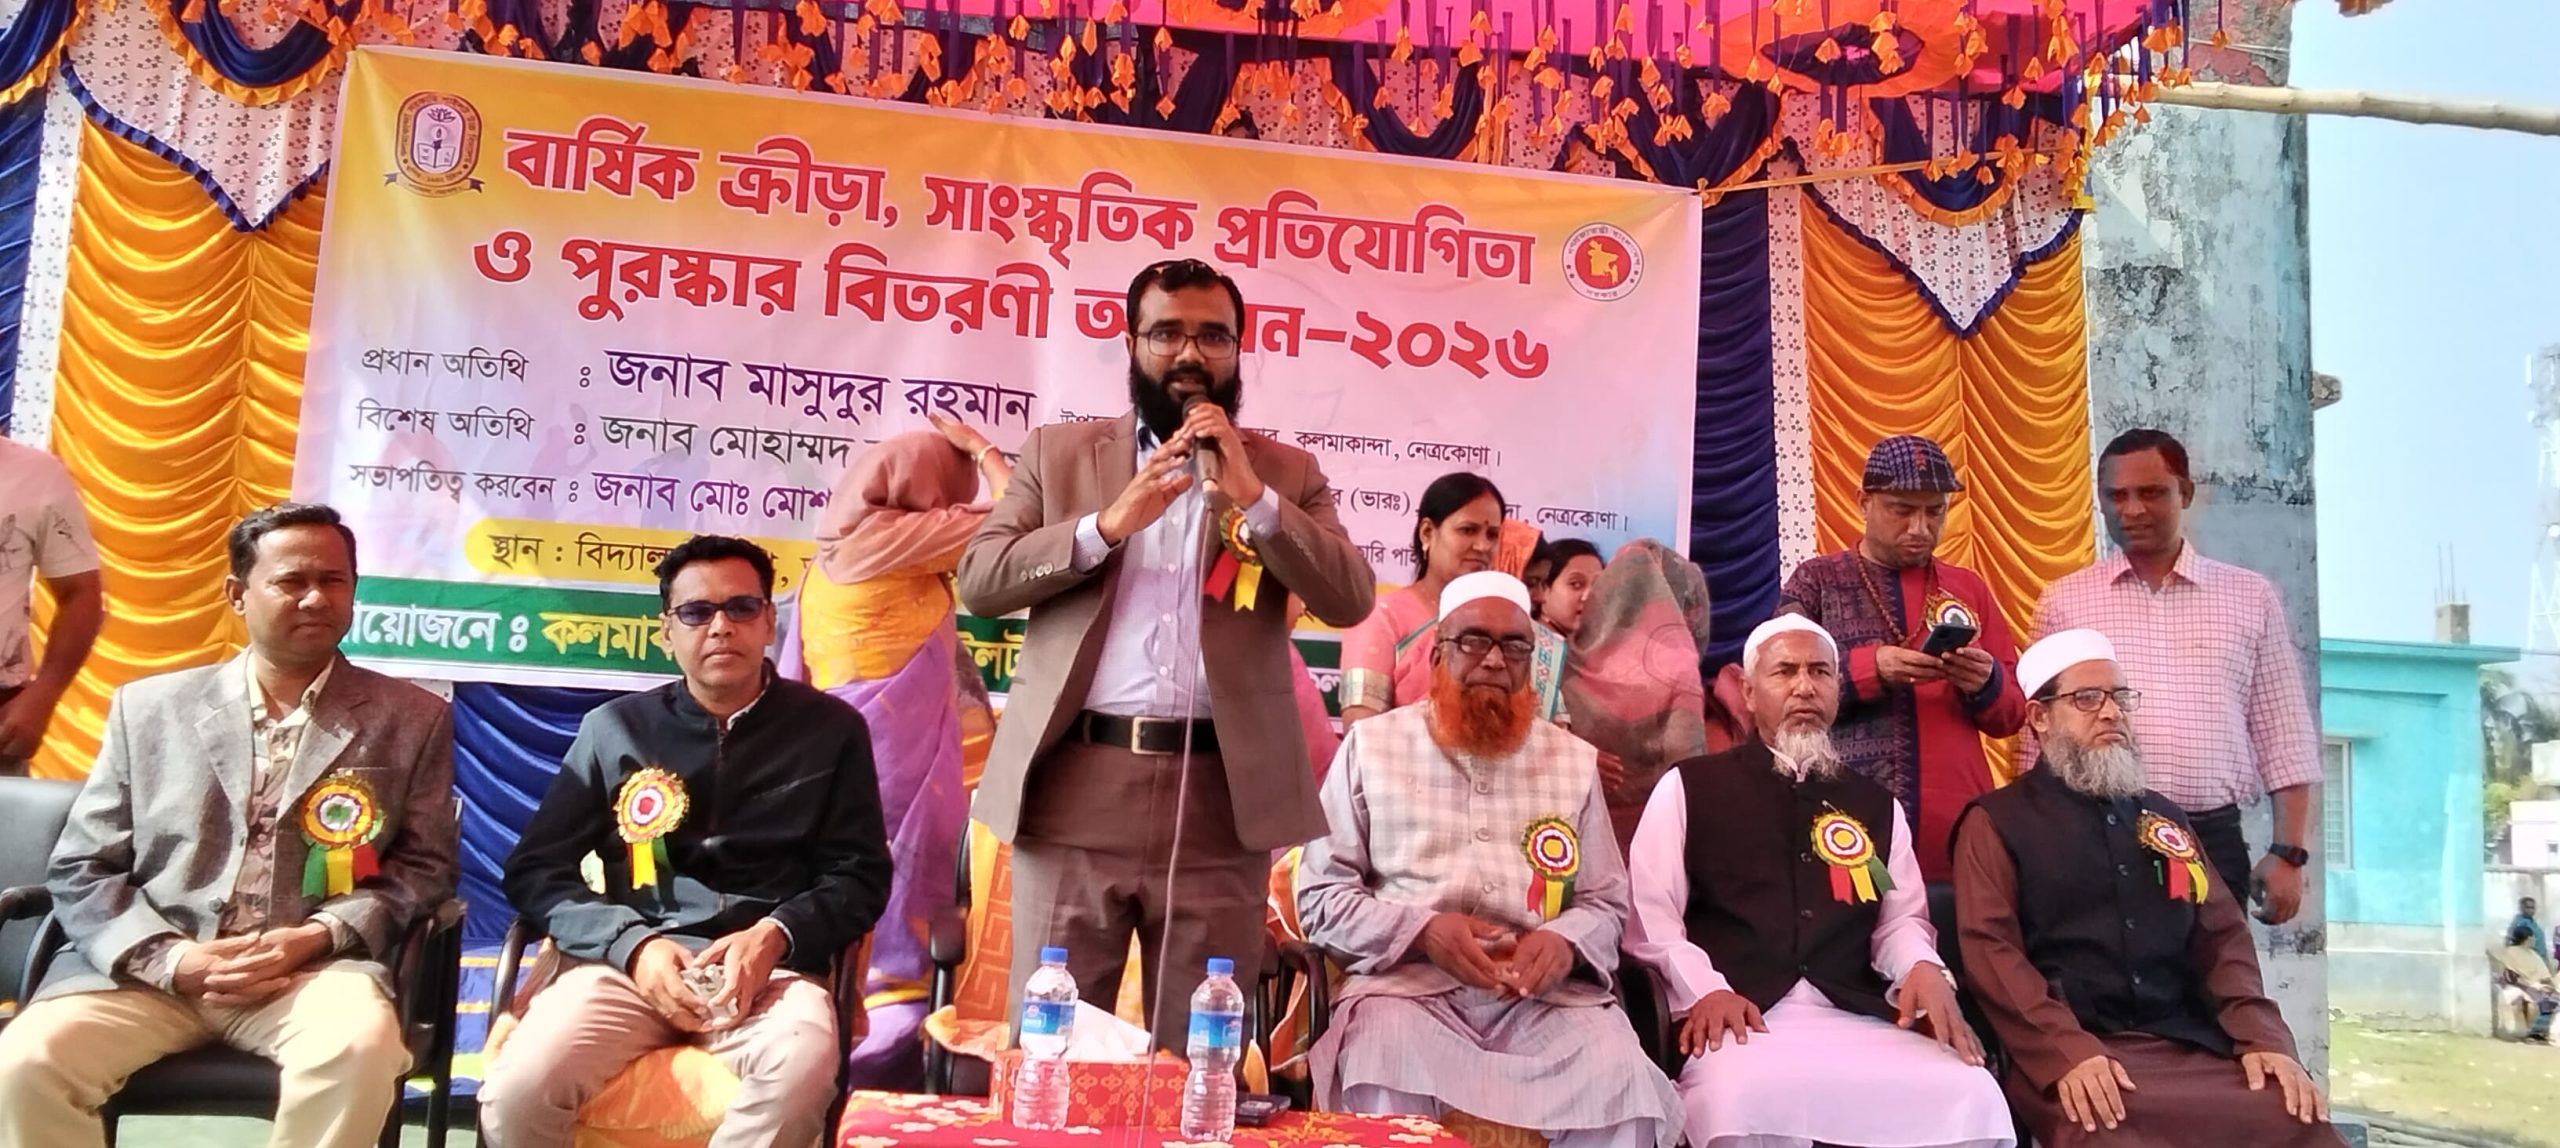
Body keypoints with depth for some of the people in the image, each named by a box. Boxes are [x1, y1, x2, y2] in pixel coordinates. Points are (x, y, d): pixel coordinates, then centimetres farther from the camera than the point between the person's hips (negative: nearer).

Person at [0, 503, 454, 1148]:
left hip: (316, 968, -1)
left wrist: (315, 937, -11)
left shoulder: (412, 719, 9)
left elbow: (425, 869, 6)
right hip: (154, 967, 2)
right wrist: (171, 959, -8)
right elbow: (81, 869, 10)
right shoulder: (149, 708, 12)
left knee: (361, 1046, -33)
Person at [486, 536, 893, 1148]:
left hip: (771, 966, -1)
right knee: (516, 1093, -27)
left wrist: (778, 934, -11)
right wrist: (632, 943, -7)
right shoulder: (614, 729, 13)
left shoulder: (831, 729, 11)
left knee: (803, 1072, -35)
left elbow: (860, 873, 9)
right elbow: (534, 868, 11)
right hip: (629, 959, 1)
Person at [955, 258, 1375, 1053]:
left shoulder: (1287, 473, 13)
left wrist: (1253, 499, -10)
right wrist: (1107, 524, -10)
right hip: (1075, 790, 0)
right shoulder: (1058, 451, 13)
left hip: (1221, 799, 0)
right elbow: (976, 581, 3)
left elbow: (1351, 599, 1)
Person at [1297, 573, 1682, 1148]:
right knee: (1386, 1091, -36)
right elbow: (1320, 895, 5)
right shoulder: (1371, 745, 9)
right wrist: (1423, 930, -12)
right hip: (1408, 983, -3)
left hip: (1546, 995, 3)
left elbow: (1606, 903, 18)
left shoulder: (1573, 760, 18)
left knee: (1624, 1085, -26)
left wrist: (1566, 941, -8)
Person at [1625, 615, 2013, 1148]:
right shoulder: (1689, 788, 11)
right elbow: (1650, 912, 5)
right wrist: (1705, 989, -13)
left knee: (1973, 1097, -24)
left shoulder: (1877, 807, 24)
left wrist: (1923, 968, -5)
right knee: (1745, 1103, -39)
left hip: (1856, 1019, 4)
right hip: (1741, 1020, -4)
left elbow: (1900, 919, 19)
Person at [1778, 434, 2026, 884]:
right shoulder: (1817, 582, 5)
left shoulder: (1969, 588, 14)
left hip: (1958, 828, 3)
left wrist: (1986, 684, -8)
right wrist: (1869, 668, -18)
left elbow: (2012, 712, 14)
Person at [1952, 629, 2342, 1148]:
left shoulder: (2164, 818, 24)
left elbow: (2222, 937, 17)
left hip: (2188, 1044, 6)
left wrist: (2262, 1036, -1)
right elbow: (1990, 948, -6)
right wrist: (2066, 1050, -21)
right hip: (2066, 1052, -5)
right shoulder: (1996, 822, 5)